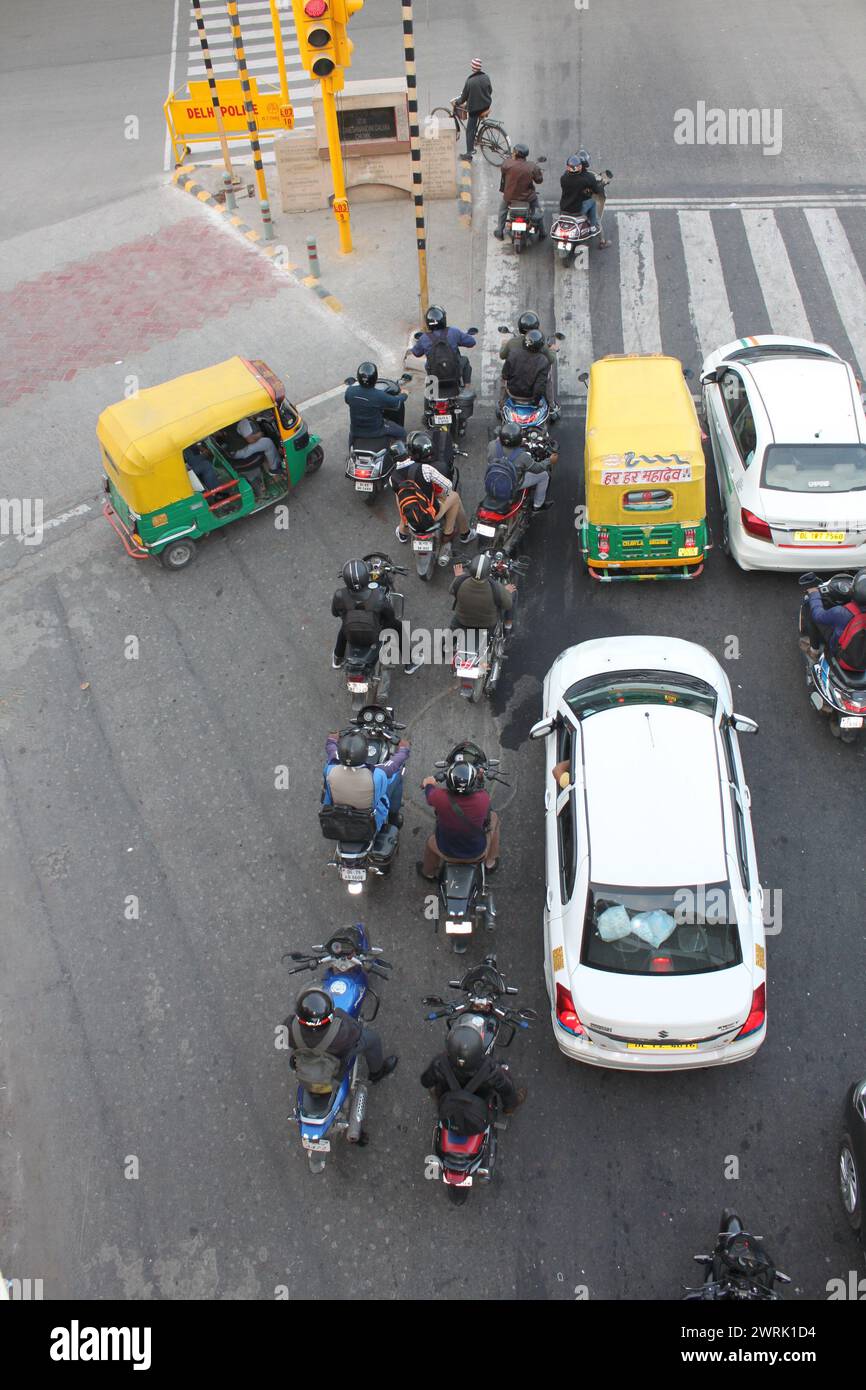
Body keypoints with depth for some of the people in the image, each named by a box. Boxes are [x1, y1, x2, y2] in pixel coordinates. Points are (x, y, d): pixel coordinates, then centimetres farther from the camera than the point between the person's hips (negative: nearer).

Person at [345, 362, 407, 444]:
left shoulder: (350, 390, -19)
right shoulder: (379, 396, -30)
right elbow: (396, 403, -13)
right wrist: (403, 394, 11)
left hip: (356, 431, 4)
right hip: (376, 431, -4)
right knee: (401, 433, 19)